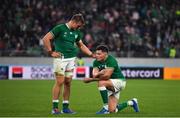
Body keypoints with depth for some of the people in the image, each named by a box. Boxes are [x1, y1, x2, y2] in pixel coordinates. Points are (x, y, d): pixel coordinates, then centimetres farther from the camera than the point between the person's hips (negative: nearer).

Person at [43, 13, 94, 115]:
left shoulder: (76, 32, 13)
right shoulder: (60, 28, -7)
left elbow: (81, 45, 25)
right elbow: (46, 39, -9)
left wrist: (92, 54, 16)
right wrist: (51, 52, -10)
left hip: (71, 59, 6)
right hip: (61, 58, -6)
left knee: (68, 82, 5)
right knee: (60, 82, -9)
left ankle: (65, 107, 11)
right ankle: (55, 107, -4)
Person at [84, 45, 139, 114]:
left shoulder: (111, 60, -22)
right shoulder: (96, 62, -1)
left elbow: (107, 76, -31)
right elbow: (95, 75, -13)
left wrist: (91, 79, -25)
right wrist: (100, 73, -36)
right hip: (111, 87, 8)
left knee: (101, 83, -33)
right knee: (113, 111, 0)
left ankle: (106, 108, -27)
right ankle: (131, 103, 27)